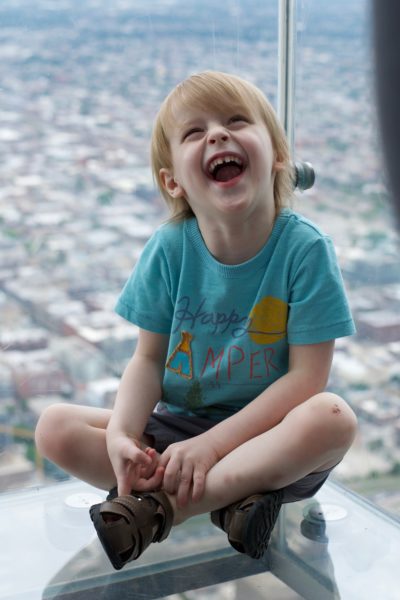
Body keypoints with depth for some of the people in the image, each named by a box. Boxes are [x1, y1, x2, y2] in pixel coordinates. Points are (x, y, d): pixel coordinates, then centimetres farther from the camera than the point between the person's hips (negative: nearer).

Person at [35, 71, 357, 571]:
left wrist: (212, 444, -21)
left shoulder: (305, 248, -15)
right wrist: (121, 435, -24)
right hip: (176, 427, 3)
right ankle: (230, 497, -21)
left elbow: (307, 374, -16)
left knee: (334, 418, -34)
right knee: (55, 428, -15)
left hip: (265, 433, -2)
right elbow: (149, 359, -4)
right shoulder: (169, 248, -8)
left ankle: (156, 506, -27)